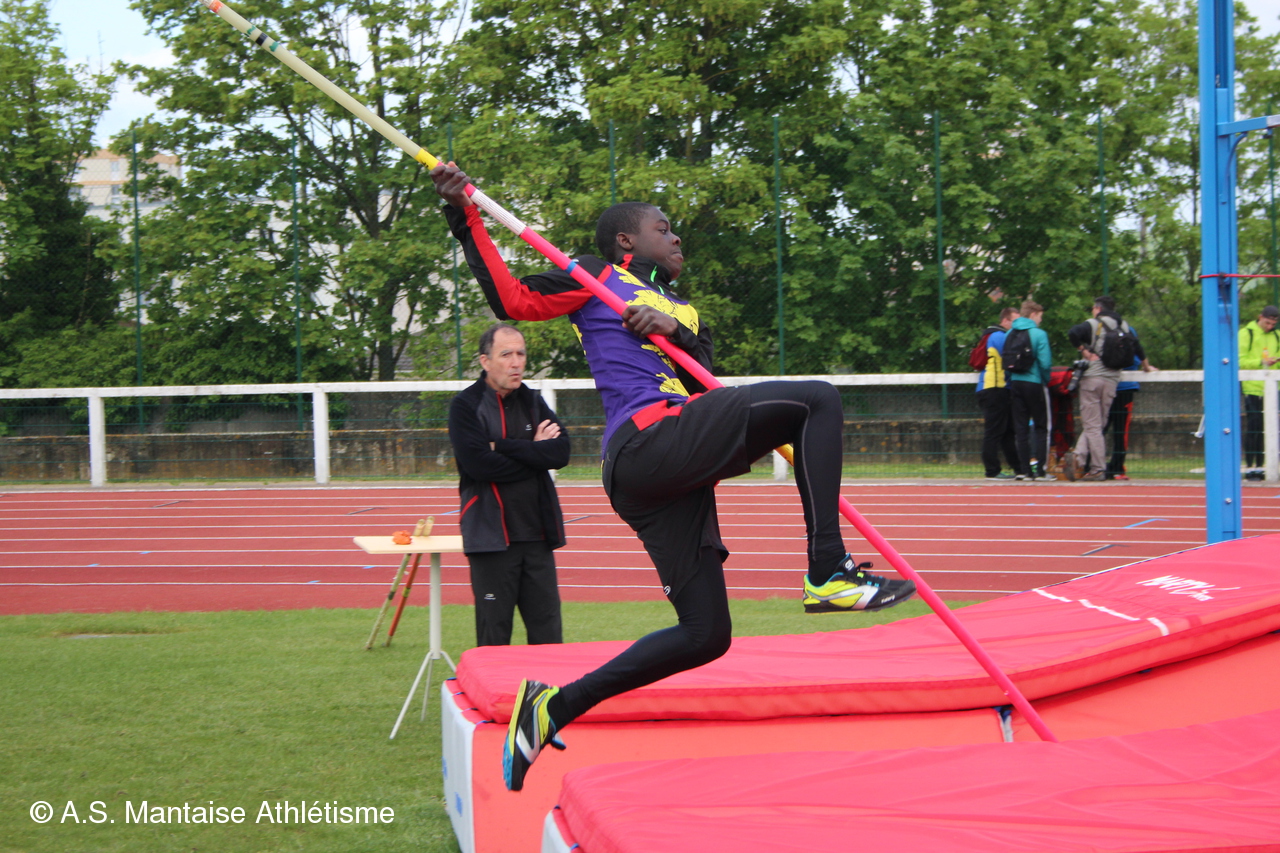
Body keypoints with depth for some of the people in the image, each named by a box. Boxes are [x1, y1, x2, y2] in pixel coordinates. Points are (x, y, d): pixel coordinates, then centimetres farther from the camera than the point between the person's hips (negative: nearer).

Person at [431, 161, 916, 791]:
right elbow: (513, 300, 1)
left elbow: (707, 385, 15)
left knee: (705, 635, 7)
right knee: (818, 400, -16)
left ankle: (553, 706, 14)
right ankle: (827, 572, -23)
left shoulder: (681, 312, 31)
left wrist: (677, 335, -4)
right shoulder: (599, 278, 12)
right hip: (648, 441, -9)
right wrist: (465, 219, -6)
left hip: (669, 474, 9)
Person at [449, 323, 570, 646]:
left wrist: (503, 446, -12)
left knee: (548, 635, 6)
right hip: (491, 536, -4)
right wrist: (532, 453, -6)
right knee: (494, 636, 1)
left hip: (537, 535, 5)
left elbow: (560, 452, -4)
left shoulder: (533, 402, 12)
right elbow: (477, 463, -18)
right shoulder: (465, 406, -3)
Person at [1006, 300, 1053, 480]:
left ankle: (1025, 469, 6)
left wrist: (1011, 377, 15)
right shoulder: (1039, 334, -11)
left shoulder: (1010, 334, 5)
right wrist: (1046, 379, 1)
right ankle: (1040, 469, -1)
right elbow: (1045, 363, -16)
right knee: (1041, 427, 5)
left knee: (1021, 428, 8)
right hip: (1035, 384, -5)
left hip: (1015, 383, 5)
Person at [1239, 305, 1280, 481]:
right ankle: (1249, 467, -3)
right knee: (1253, 428, -7)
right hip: (1253, 388, -5)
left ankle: (1260, 466, 11)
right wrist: (1261, 363, -21)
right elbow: (1240, 361, -9)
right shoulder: (1246, 334, -2)